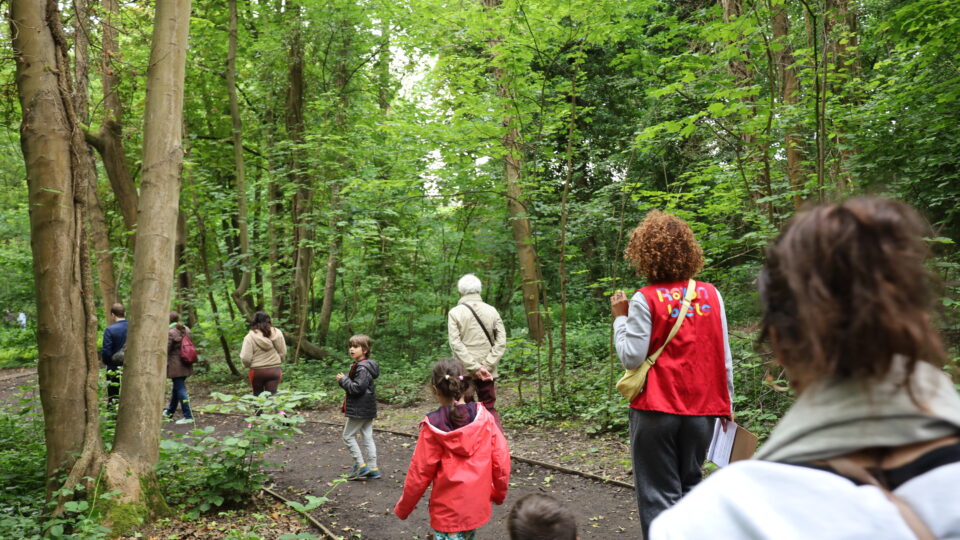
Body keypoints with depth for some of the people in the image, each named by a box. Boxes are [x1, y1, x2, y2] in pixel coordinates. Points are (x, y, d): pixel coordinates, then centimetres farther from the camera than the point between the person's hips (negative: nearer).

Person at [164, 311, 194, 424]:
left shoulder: (170, 333, -14)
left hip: (175, 366, -8)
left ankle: (188, 416, -5)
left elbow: (166, 351, -13)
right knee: (177, 387, 21)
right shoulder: (187, 330, 8)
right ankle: (170, 411, 38)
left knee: (180, 389, -4)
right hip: (186, 365, 8)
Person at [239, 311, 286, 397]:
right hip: (274, 370, 1)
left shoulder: (250, 337, -11)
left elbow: (245, 358, -13)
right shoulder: (277, 333, -4)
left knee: (257, 396, 17)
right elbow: (283, 353, 1)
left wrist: (247, 365, 8)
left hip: (257, 371, -1)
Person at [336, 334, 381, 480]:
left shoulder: (362, 368, -19)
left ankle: (360, 465, 3)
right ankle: (372, 468, 15)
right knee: (367, 437, 11)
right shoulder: (359, 365, 14)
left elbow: (357, 388, -25)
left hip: (359, 410, -10)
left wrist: (343, 380, -14)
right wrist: (345, 379, 9)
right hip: (368, 409, 10)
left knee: (348, 436, 2)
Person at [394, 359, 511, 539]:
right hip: (477, 505, 4)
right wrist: (499, 493, 14)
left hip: (448, 509, -4)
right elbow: (502, 459, -3)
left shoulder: (433, 427, -14)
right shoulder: (484, 417, -7)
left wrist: (403, 507, 6)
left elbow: (420, 473, -9)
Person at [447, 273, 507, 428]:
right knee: (490, 409, 11)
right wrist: (486, 366, -8)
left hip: (463, 371, -2)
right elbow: (501, 341, -5)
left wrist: (475, 368, -13)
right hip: (488, 372, 2)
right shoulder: (491, 311, 2)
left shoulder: (455, 312, -4)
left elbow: (456, 344, -12)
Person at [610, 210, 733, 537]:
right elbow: (724, 356, 5)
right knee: (690, 488, 20)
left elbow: (631, 357, -12)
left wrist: (620, 317, 0)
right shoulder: (711, 294, 1)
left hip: (657, 410, -4)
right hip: (703, 408, 4)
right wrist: (727, 404, 15)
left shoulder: (646, 299, -12)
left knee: (660, 495, 7)